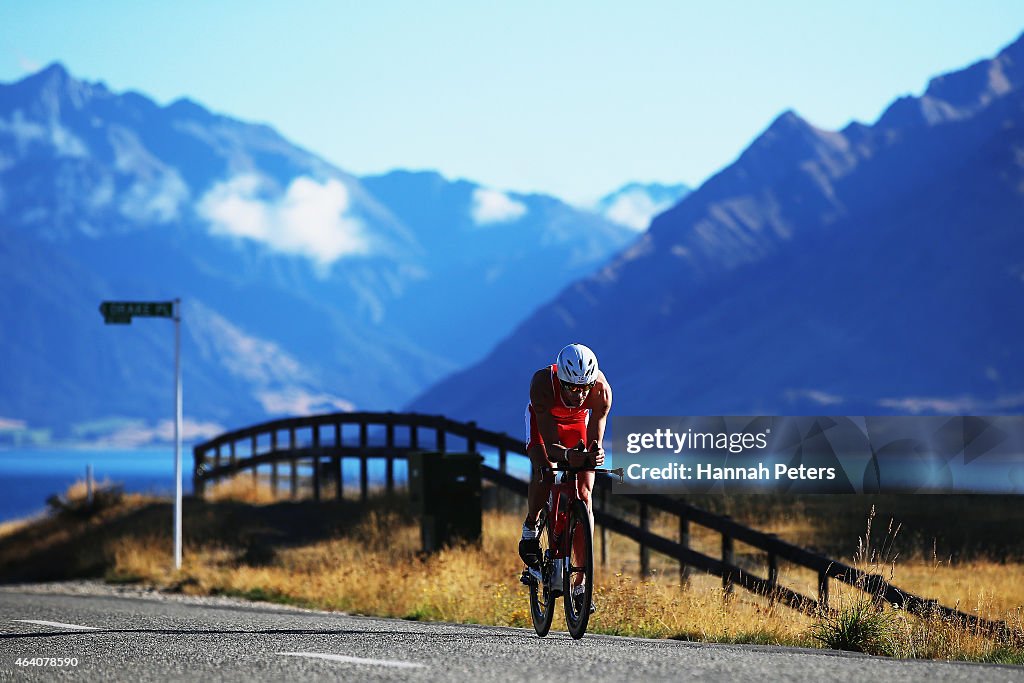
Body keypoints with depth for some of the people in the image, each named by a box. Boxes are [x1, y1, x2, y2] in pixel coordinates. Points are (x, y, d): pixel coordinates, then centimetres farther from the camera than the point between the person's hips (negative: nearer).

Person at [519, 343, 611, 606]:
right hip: (543, 419, -2)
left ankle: (581, 584, -6)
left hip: (578, 422, 2)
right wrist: (569, 456, -61)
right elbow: (550, 444, -40)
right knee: (545, 471, -32)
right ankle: (530, 528, -1)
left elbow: (595, 442, -31)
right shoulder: (543, 383, -40)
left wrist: (595, 454, -55)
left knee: (584, 496, -10)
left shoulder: (601, 389, -35)